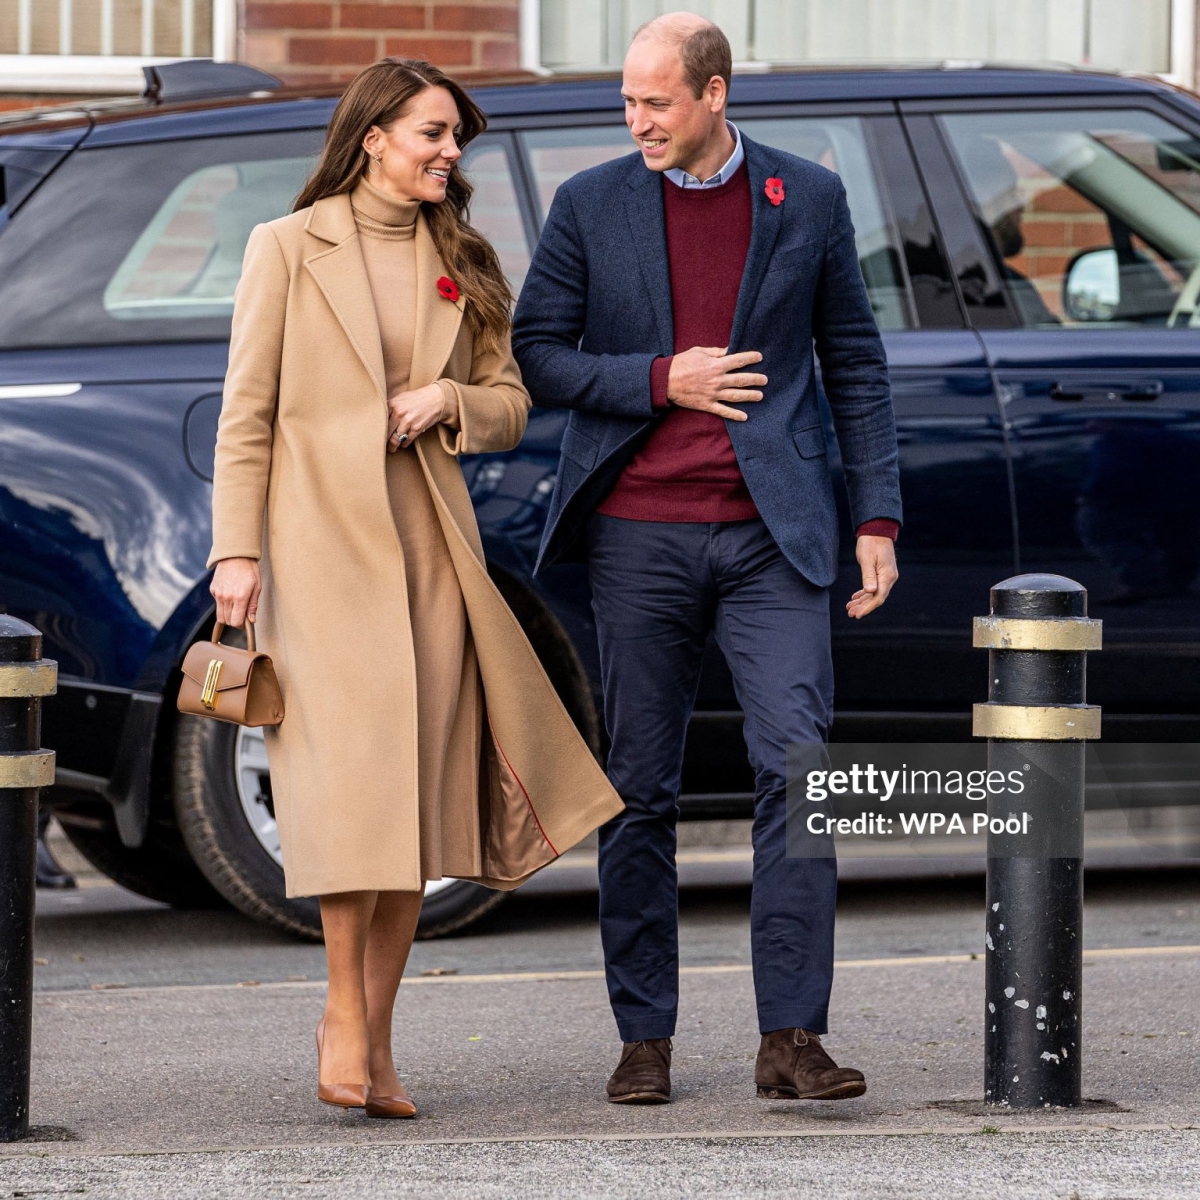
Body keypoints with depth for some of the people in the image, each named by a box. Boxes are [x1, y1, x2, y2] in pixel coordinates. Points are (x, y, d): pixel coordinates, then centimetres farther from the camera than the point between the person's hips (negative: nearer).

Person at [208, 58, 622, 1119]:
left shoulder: (460, 264, 14)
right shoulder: (290, 248, 2)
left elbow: (511, 403, 17)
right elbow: (247, 411, 0)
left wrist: (449, 402, -5)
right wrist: (236, 549, -8)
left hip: (429, 541, 4)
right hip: (322, 534, -4)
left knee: (421, 786, 0)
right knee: (352, 768, -14)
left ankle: (375, 1035, 6)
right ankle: (343, 1005, -1)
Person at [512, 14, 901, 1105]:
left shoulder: (808, 199, 6)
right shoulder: (590, 207, 5)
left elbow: (855, 362, 10)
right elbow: (534, 355, 5)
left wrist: (877, 518, 5)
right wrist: (659, 381, -10)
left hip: (771, 533, 0)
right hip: (639, 534, 0)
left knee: (800, 768, -11)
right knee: (640, 792, 4)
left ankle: (792, 1037, -9)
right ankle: (644, 1039, 12)